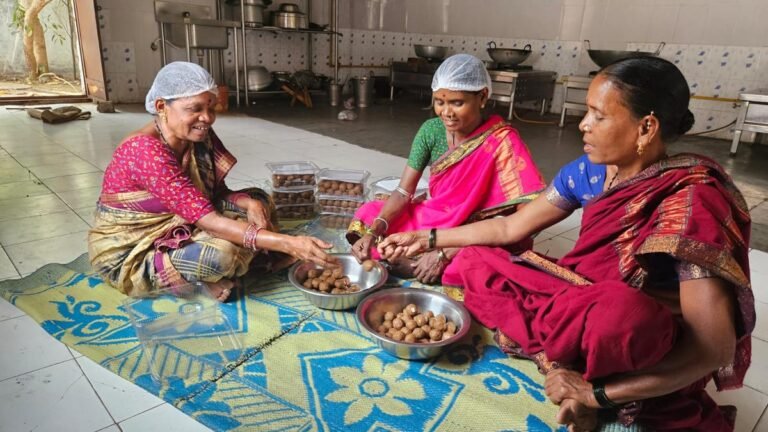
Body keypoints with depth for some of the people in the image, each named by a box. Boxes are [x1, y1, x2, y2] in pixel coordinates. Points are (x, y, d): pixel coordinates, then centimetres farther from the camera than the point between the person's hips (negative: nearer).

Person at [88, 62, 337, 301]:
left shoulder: (200, 136, -8)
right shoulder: (144, 151, -31)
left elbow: (217, 192, 1)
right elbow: (206, 219, -36)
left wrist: (250, 204, -23)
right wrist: (287, 243, -41)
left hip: (177, 227, 7)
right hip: (128, 253, -7)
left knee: (257, 201, 0)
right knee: (221, 253, -31)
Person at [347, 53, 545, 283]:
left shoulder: (503, 142, -21)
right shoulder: (431, 130, -8)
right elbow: (403, 193, -7)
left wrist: (445, 253, -29)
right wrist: (372, 233, -25)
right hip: (431, 220, 5)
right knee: (367, 216, -8)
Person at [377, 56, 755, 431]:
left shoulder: (690, 206, -25)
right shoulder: (591, 171, -6)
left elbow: (714, 347, -27)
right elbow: (510, 228, 3)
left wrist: (596, 392, -26)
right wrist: (426, 239, 4)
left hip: (645, 368, -6)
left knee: (618, 311, -41)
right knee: (475, 262, 0)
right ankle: (564, 362, -9)